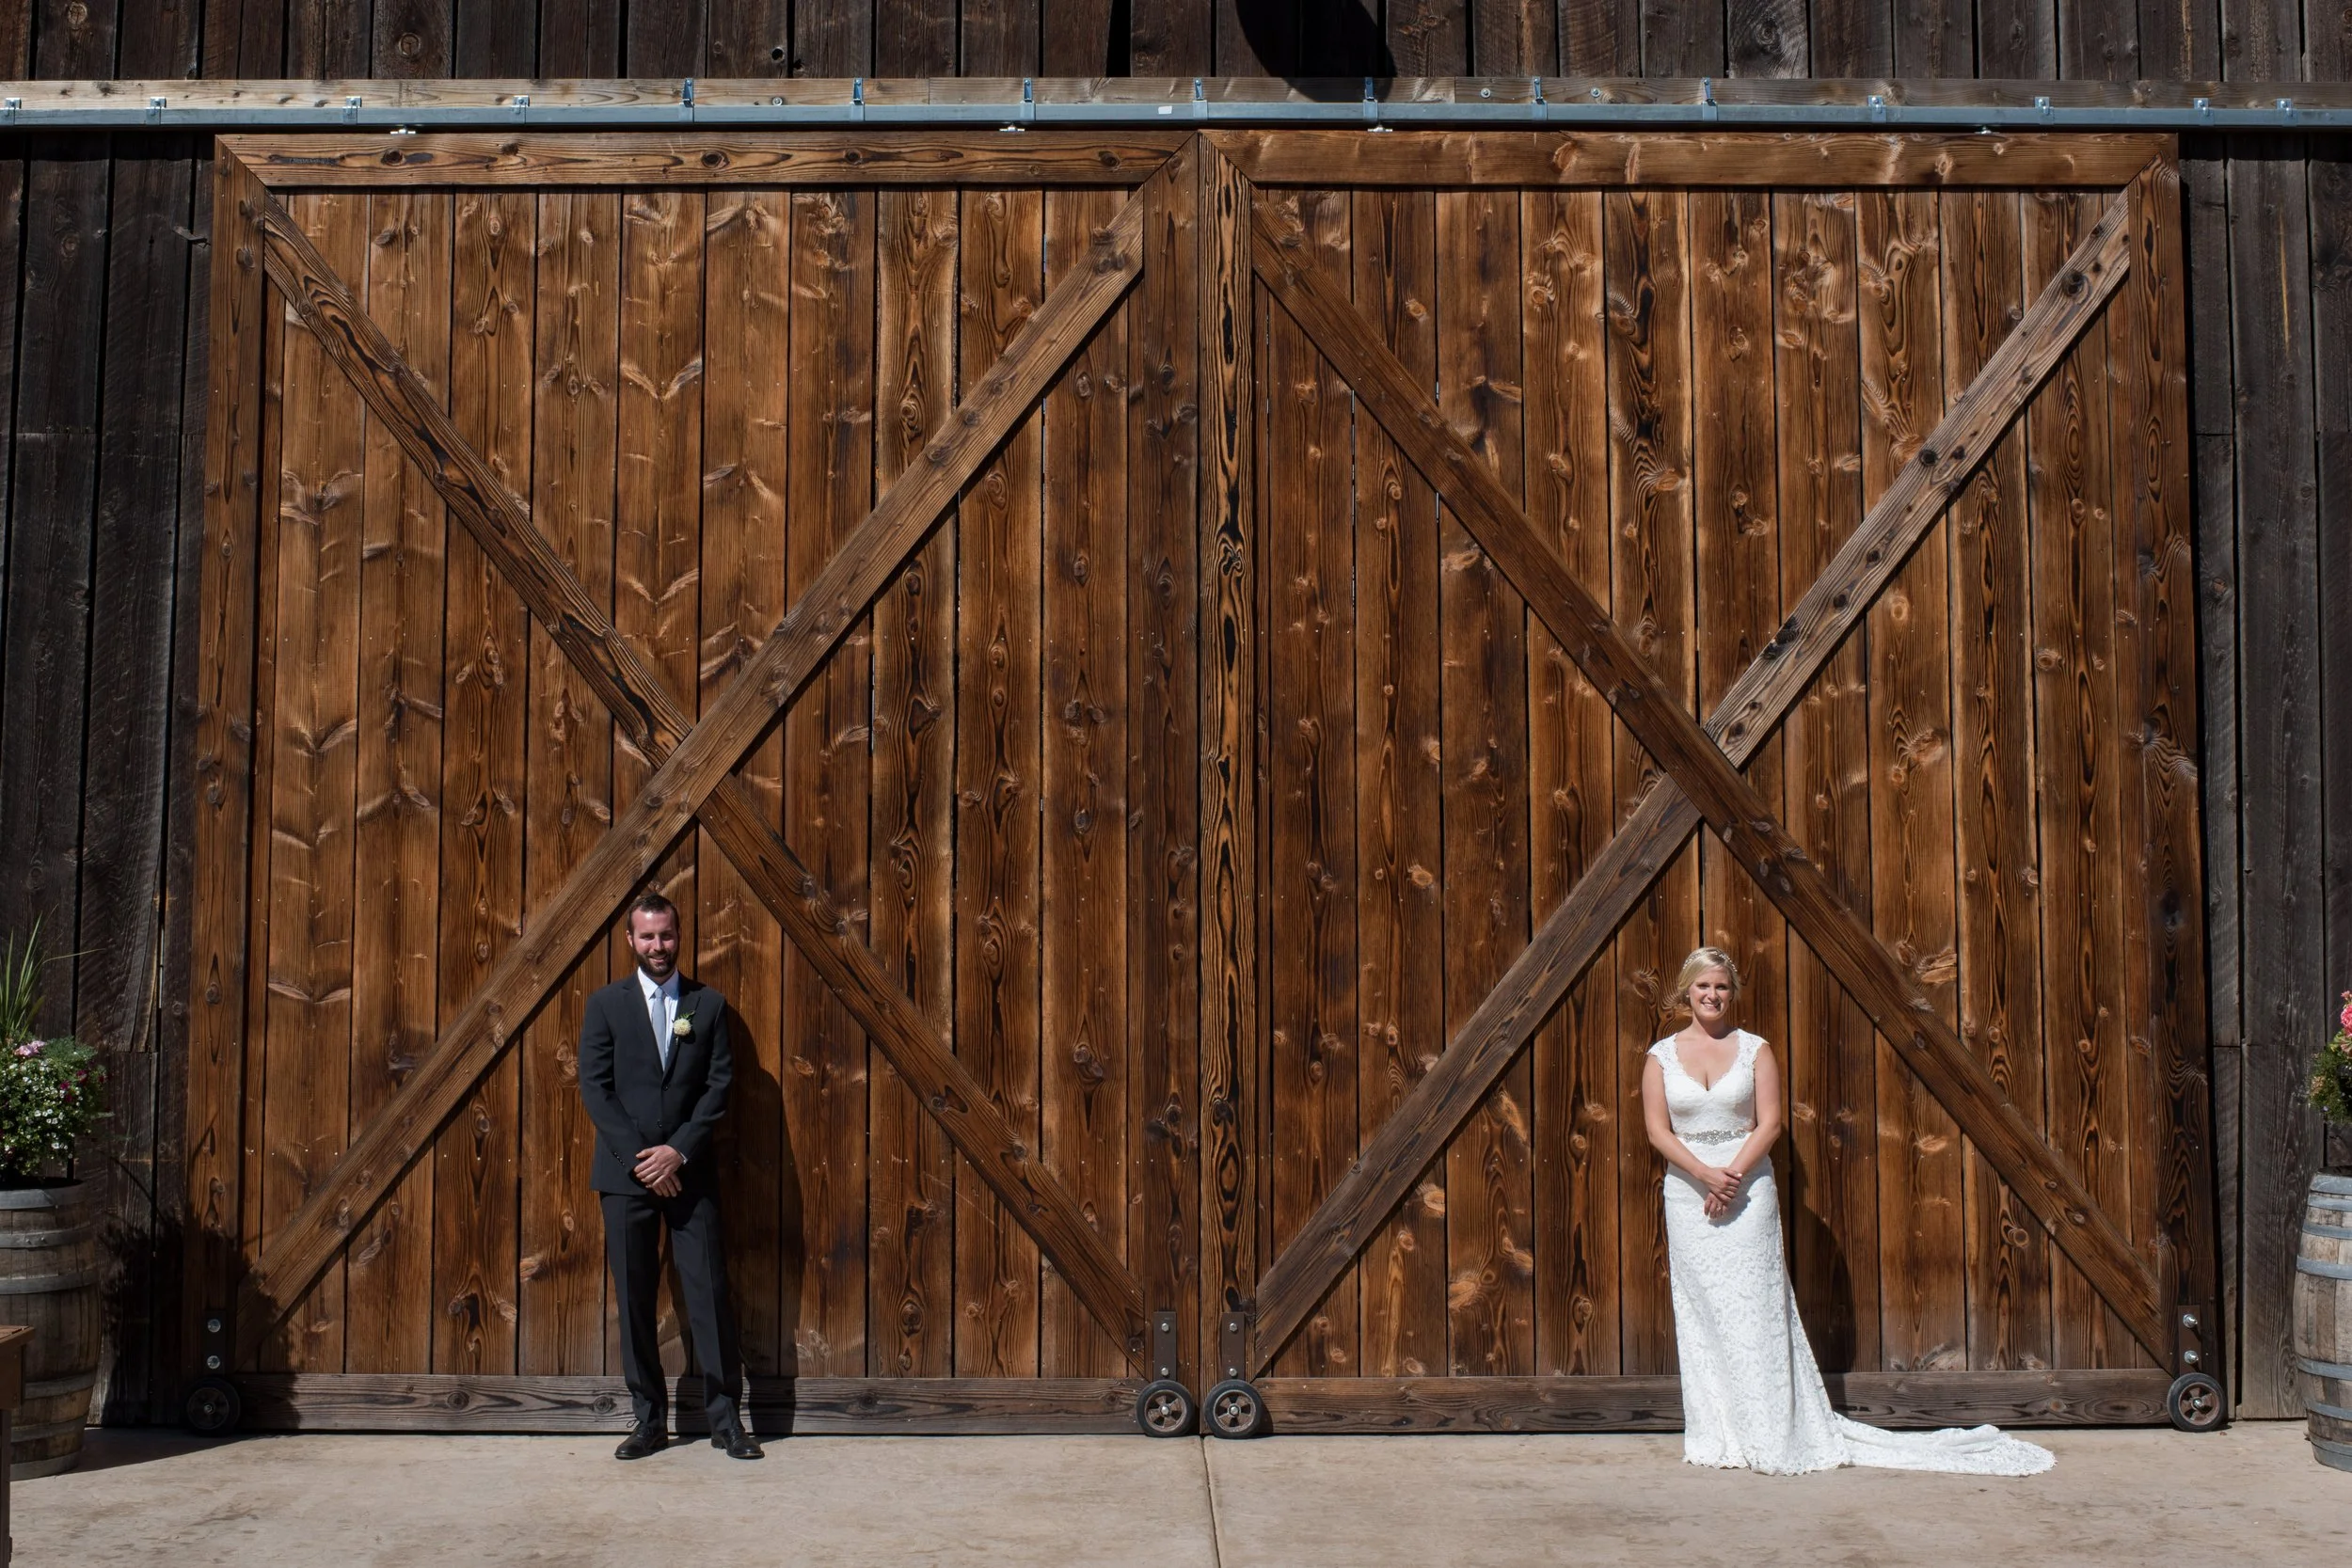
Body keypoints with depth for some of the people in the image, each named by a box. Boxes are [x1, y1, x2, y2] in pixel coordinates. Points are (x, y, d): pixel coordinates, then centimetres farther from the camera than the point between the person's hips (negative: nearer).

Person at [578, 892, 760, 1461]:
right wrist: (640, 1157, -10)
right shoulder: (605, 1004, 5)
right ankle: (649, 1421, 12)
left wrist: (679, 1150, -10)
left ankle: (725, 1419, 5)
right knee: (634, 1299, 3)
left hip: (689, 1171, 0)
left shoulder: (709, 1004, 7)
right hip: (625, 1172, 0)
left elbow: (720, 1084, 2)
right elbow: (594, 1086, -1)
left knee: (710, 1292, -2)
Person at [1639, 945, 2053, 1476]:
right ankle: (1717, 1436, 10)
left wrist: (1733, 1175, -16)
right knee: (1700, 1312, 3)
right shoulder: (1661, 1056, 5)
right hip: (1687, 1194, 1)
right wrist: (1706, 1174, -15)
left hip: (1748, 1189, -1)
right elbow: (1658, 1131, -2)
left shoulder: (1754, 1050, 3)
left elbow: (1769, 1123, -4)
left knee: (1754, 1308, -3)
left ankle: (1770, 1434, 3)